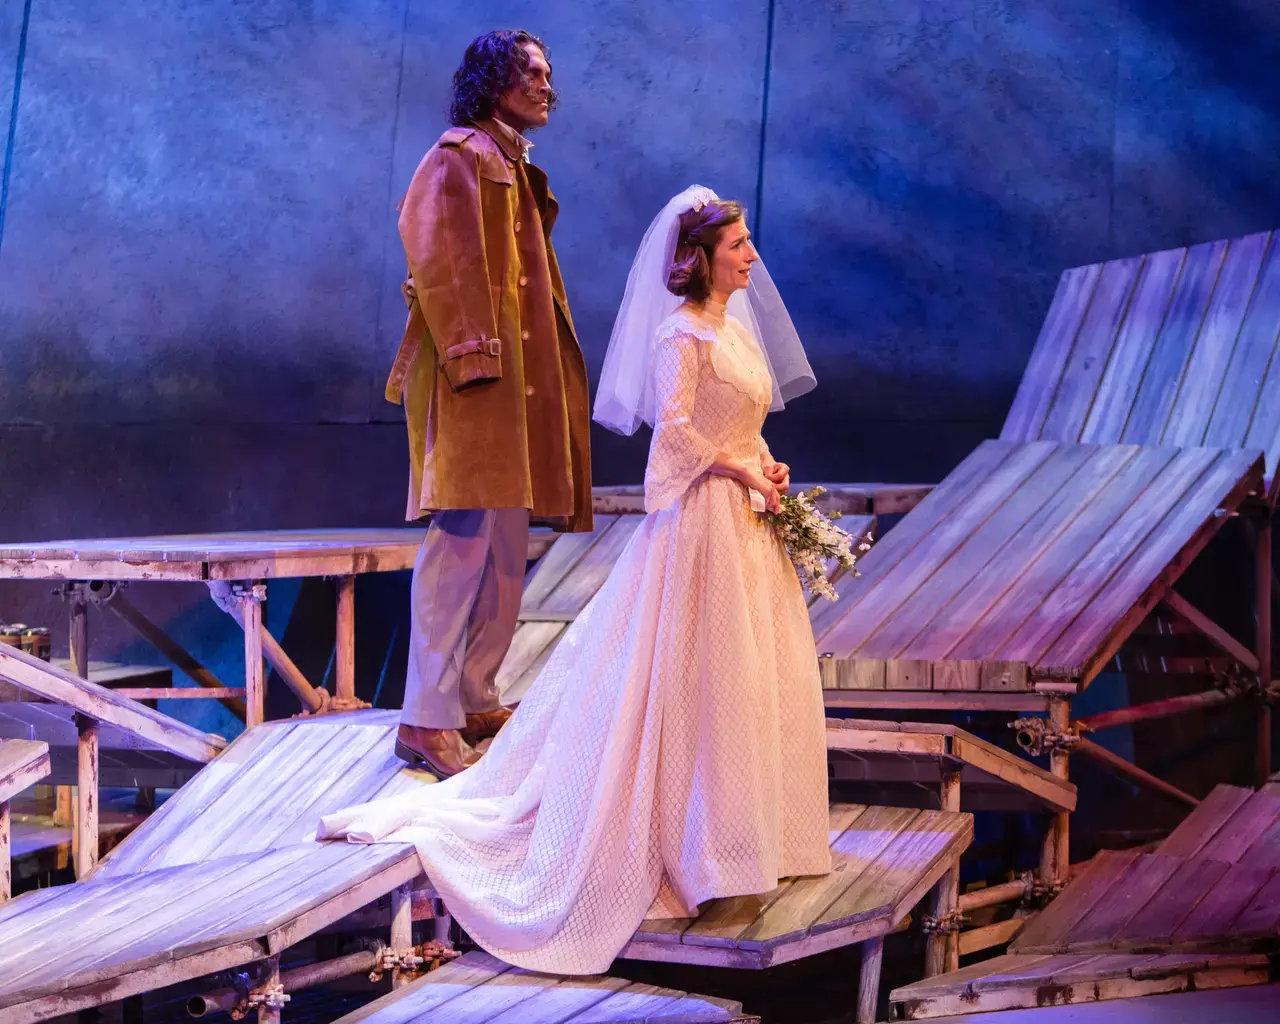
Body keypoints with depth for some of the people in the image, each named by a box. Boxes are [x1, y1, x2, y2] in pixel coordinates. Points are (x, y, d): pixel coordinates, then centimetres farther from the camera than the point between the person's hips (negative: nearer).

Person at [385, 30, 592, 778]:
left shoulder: (517, 171, 23)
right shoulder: (459, 158, -6)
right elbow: (438, 260, -16)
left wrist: (558, 369, 19)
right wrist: (471, 351, -24)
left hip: (518, 374, 10)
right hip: (473, 372, -10)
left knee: (505, 546, 10)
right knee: (463, 540, -13)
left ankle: (474, 700, 18)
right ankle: (428, 721, -13)